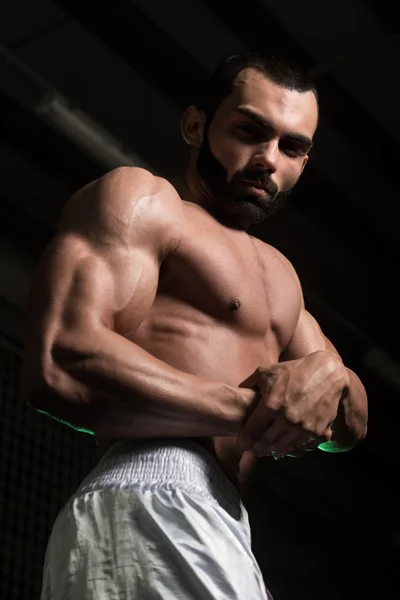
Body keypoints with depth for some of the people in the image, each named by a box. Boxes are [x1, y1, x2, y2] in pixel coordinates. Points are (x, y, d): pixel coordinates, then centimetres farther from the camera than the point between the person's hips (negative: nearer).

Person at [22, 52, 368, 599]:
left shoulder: (276, 271, 29)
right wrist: (250, 410, -11)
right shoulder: (136, 196, 2)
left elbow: (352, 427, 23)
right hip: (149, 510, -9)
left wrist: (329, 377, -3)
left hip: (221, 529, 9)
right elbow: (59, 365, -16)